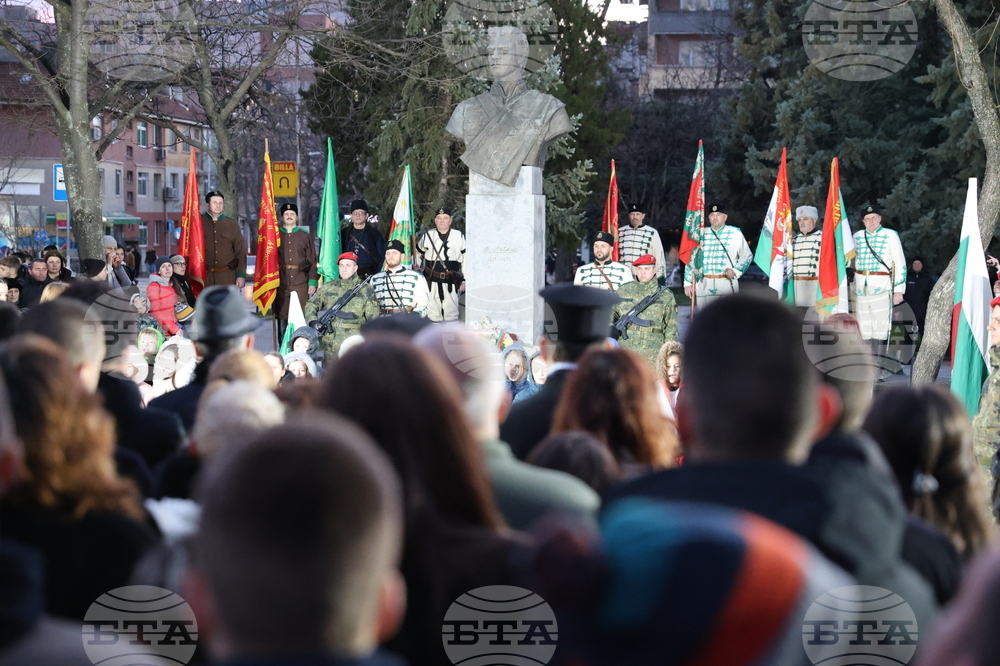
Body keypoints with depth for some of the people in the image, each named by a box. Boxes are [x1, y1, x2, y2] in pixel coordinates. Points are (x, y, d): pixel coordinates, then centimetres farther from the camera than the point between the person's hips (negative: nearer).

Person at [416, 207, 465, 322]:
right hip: (432, 282, 1)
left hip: (451, 282, -1)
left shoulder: (459, 236, 3)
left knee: (451, 315, 2)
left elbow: (466, 259, 6)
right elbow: (417, 255, 16)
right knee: (433, 315, 2)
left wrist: (464, 280, 2)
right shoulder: (427, 236, 5)